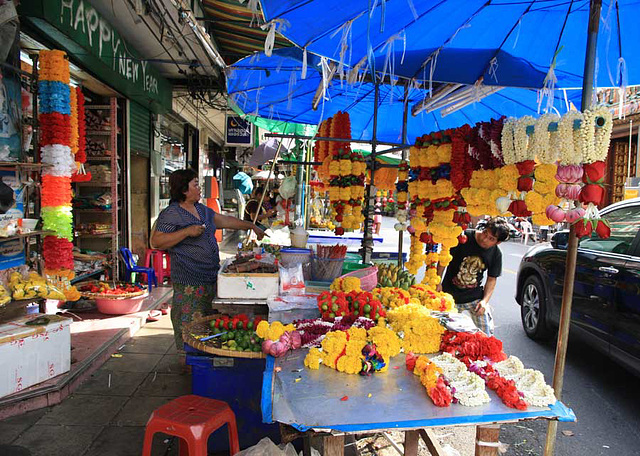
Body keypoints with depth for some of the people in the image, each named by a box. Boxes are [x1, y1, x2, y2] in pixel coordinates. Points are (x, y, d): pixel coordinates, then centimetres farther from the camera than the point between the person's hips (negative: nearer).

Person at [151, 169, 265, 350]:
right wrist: (187, 232, -21)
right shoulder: (171, 214, -10)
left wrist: (252, 226, 23)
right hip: (189, 282, -8)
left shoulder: (202, 209, 15)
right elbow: (156, 241, -15)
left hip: (210, 278, 8)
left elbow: (226, 221, 23)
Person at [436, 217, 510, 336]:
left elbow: (491, 279, 5)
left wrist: (485, 300, -8)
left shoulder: (496, 254, -4)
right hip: (450, 294, -2)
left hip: (475, 297, 2)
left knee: (486, 335, -4)